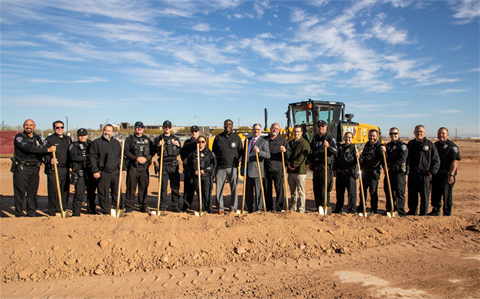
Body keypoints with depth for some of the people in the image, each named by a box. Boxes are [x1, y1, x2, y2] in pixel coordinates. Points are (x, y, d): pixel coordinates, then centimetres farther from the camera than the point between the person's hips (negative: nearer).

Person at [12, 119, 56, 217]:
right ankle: (19, 214, 6)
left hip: (34, 169, 5)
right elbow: (29, 148, -19)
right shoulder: (19, 137, -3)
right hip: (21, 168, -4)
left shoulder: (37, 138, 15)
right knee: (20, 192, -2)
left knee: (33, 192, 8)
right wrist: (47, 150, -24)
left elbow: (41, 152, 20)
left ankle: (32, 213, 17)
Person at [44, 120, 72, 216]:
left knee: (65, 190, 9)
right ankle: (53, 211, 0)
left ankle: (63, 209, 19)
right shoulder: (49, 140, -1)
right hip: (53, 169, -6)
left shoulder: (68, 139, 17)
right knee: (54, 190, -6)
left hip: (65, 169, 6)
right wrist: (50, 160, -26)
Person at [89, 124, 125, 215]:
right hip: (103, 173, -4)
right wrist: (95, 170, -11)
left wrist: (123, 168, 14)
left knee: (117, 192, 10)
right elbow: (92, 157, -4)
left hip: (116, 172, 4)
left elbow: (121, 157, 20)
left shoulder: (116, 143, 14)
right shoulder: (96, 142, 0)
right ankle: (105, 212, 13)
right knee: (103, 193, 1)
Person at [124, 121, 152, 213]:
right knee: (131, 188, -1)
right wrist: (137, 158, -14)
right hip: (132, 167, -2)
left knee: (144, 188, 6)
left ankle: (143, 206, 16)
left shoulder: (148, 140, 15)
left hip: (144, 167, 2)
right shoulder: (129, 139, 7)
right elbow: (126, 152, -3)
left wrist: (146, 158, -10)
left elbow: (152, 152, 9)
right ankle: (129, 207, 7)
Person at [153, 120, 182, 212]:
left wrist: (178, 145, -4)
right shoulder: (158, 139, 10)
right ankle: (162, 206, 8)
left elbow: (180, 152, 14)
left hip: (174, 164, 2)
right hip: (163, 165, -2)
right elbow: (153, 151, 3)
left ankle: (175, 206, 11)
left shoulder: (175, 139, 15)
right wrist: (158, 146, -14)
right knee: (163, 186, -1)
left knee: (175, 186, 2)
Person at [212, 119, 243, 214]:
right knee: (219, 187, 0)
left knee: (234, 187, 2)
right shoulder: (218, 137, 9)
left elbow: (241, 152, 13)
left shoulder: (236, 137, 8)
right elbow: (214, 151, 16)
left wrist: (237, 161, 2)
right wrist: (216, 162, 7)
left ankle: (233, 208, 11)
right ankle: (220, 207, 10)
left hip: (233, 167, -1)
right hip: (220, 167, 1)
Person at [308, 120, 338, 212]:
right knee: (316, 189, 11)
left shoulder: (330, 138, -4)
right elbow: (311, 151, 27)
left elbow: (336, 152, -16)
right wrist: (310, 161, 14)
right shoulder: (315, 138, 15)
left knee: (325, 189, -6)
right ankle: (318, 208, 21)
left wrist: (328, 146, -34)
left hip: (326, 168, -6)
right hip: (316, 167, 6)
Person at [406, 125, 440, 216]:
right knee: (412, 195, 10)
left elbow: (436, 160, 1)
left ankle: (423, 214, 12)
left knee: (424, 196, 2)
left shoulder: (430, 144, 0)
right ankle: (412, 212, 22)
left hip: (424, 174, -4)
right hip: (412, 174, 4)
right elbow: (406, 158, 17)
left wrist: (432, 171, -7)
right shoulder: (410, 144, 11)